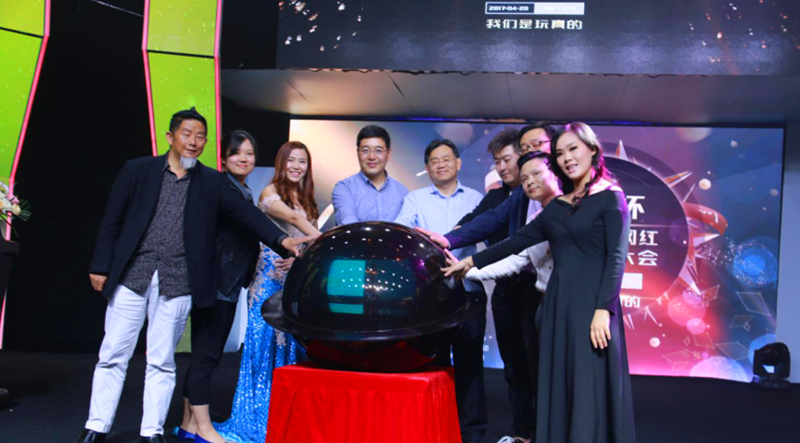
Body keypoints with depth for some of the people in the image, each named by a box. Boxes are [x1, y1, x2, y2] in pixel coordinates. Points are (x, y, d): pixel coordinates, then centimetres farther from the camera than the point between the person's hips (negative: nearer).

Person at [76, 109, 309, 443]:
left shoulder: (213, 183, 8)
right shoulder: (137, 170, 6)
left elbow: (246, 214, -2)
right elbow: (112, 221, 6)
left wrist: (280, 240, -16)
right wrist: (100, 267, 1)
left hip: (176, 284, 0)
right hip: (130, 277, 0)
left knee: (162, 362, 6)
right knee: (112, 355, 6)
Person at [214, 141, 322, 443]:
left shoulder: (307, 199, 17)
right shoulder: (270, 192, -4)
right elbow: (295, 219, -21)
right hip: (272, 276, -6)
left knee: (293, 342, 6)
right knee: (268, 341, -5)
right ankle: (259, 417, 5)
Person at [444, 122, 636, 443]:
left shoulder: (610, 197, -2)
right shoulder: (558, 206, 15)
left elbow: (616, 258, -10)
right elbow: (517, 242, 21)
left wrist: (603, 309, -20)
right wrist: (471, 262, 21)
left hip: (592, 303, -6)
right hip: (557, 305, 6)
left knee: (590, 391, -4)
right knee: (558, 390, 8)